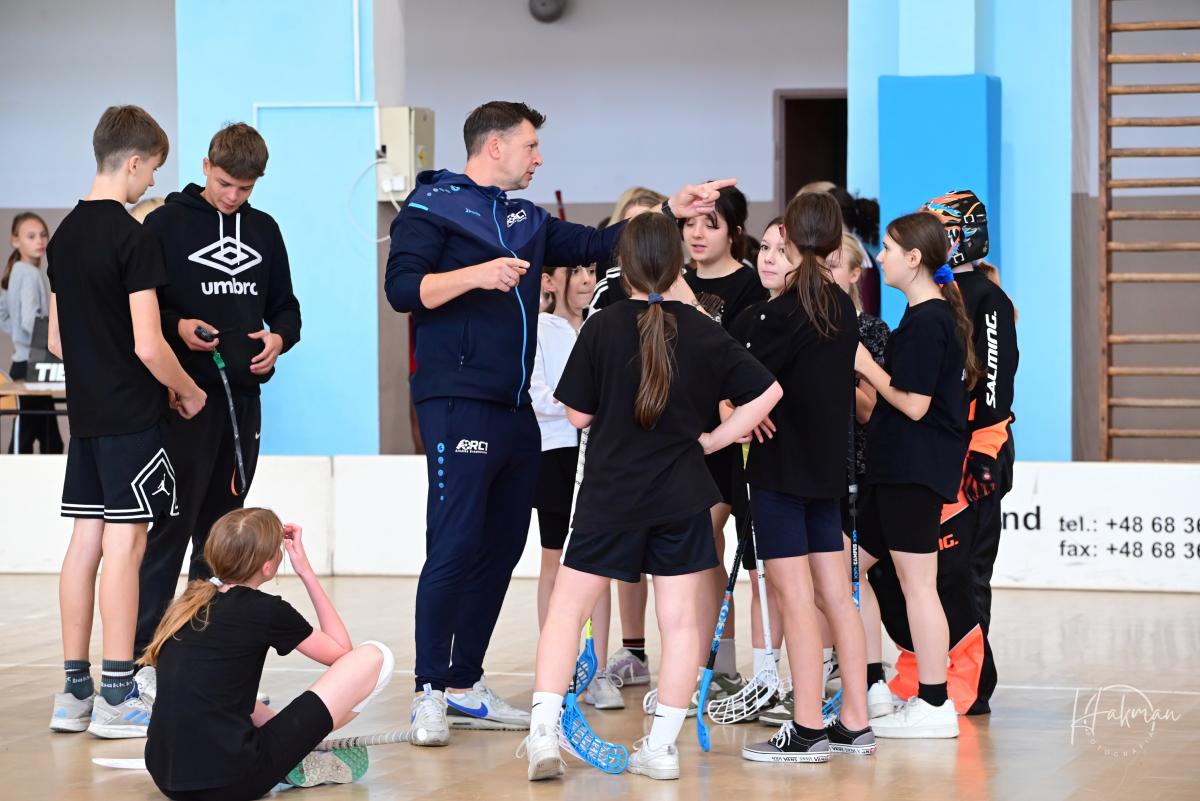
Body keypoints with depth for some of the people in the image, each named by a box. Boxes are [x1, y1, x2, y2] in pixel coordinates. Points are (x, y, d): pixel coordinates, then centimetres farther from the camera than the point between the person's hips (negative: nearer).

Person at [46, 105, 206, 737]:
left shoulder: (64, 235, 10)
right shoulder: (133, 239, -15)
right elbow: (148, 346, -18)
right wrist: (188, 392, -3)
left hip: (85, 411, 8)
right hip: (132, 414, -8)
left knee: (86, 539, 10)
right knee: (124, 542, -5)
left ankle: (74, 692, 13)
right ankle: (117, 697, -4)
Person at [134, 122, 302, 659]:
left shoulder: (264, 230, 13)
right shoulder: (167, 223, -2)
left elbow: (285, 304, 18)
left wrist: (280, 336, -3)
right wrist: (176, 327, -19)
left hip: (244, 395, 5)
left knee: (223, 523, 11)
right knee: (170, 524, -8)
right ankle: (143, 649, -6)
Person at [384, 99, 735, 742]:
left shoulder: (526, 220, 21)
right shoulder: (431, 207, -2)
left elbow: (594, 244, 23)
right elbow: (402, 288, -12)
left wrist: (669, 210, 17)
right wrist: (476, 275, -23)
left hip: (515, 411, 9)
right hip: (458, 405, -9)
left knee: (501, 546, 9)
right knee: (455, 546, -12)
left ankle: (465, 685, 16)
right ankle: (430, 692, -8)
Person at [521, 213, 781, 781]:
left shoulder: (603, 329, -8)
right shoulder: (704, 334, -3)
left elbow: (578, 414, -3)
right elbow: (768, 393, -3)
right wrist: (713, 439, 2)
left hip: (609, 496, -1)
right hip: (681, 497, 1)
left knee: (568, 607, 7)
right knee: (680, 619, 7)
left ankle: (543, 733, -3)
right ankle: (662, 746, 8)